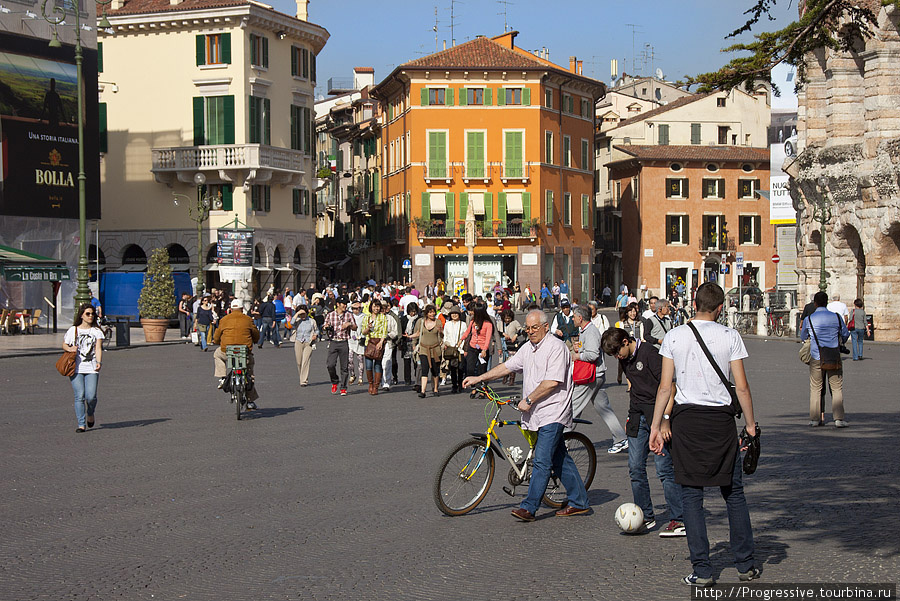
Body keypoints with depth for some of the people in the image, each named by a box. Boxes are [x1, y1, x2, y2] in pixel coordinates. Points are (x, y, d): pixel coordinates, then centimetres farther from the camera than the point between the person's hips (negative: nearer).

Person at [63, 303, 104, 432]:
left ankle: (90, 413, 23)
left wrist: (99, 362, -19)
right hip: (76, 368, 0)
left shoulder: (97, 331, 8)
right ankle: (81, 424, 2)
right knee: (79, 396, -7)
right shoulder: (73, 330, 9)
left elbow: (98, 348, -3)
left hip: (91, 368, 0)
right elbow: (64, 344, 17)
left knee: (91, 396, -9)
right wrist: (70, 349, -7)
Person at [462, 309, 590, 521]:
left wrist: (528, 400, -16)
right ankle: (579, 502, 22)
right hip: (538, 414, 9)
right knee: (559, 459, 13)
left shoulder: (556, 347, -13)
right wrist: (479, 378, 13)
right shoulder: (528, 348, 14)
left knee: (541, 460, -11)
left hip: (552, 413, -9)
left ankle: (529, 507, -12)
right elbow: (507, 367, 20)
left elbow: (552, 382, -20)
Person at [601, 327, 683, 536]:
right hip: (637, 417, 8)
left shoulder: (649, 353, -13)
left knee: (664, 468, -9)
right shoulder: (626, 360, 11)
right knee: (635, 468, 5)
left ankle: (679, 520, -4)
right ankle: (646, 517, 16)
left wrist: (665, 419, -20)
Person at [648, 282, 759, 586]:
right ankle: (746, 565, 18)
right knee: (734, 493, 12)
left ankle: (702, 570, 4)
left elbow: (665, 387, -1)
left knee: (691, 494, 5)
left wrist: (656, 426, 4)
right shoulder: (730, 336, -2)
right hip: (721, 419, 0)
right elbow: (742, 387, -3)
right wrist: (750, 424, 7)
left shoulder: (674, 336, 0)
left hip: (686, 420, 0)